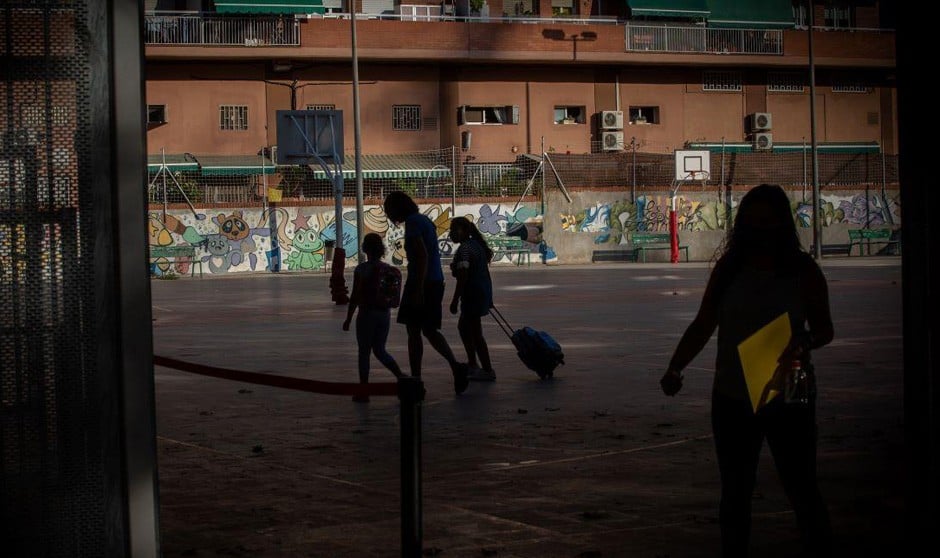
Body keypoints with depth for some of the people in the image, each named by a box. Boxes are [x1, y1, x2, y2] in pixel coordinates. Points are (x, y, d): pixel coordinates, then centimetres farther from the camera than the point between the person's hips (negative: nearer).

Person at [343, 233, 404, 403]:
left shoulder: (361, 269, -13)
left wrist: (348, 319, -6)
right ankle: (401, 377, 2)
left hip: (367, 314, -5)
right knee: (380, 351, 18)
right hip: (385, 314, 5)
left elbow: (355, 297, -13)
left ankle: (363, 392, 7)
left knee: (364, 352, 5)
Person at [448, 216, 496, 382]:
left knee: (475, 332, -5)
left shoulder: (464, 249, -16)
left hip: (472, 293, -10)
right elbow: (485, 272, 20)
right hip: (484, 291, 10)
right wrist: (488, 297, 25)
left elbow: (463, 277, -22)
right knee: (463, 327, 22)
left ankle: (488, 371, -4)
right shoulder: (476, 245, 14)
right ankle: (472, 364, 30)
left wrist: (455, 300, -20)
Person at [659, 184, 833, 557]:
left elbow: (824, 328, 0)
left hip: (787, 398, -3)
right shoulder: (728, 267, 4)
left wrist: (804, 342, -23)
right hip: (733, 398, 3)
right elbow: (703, 325, 4)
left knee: (801, 488, 1)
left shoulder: (803, 270, -1)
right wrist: (675, 367, -10)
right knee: (734, 492, 11)